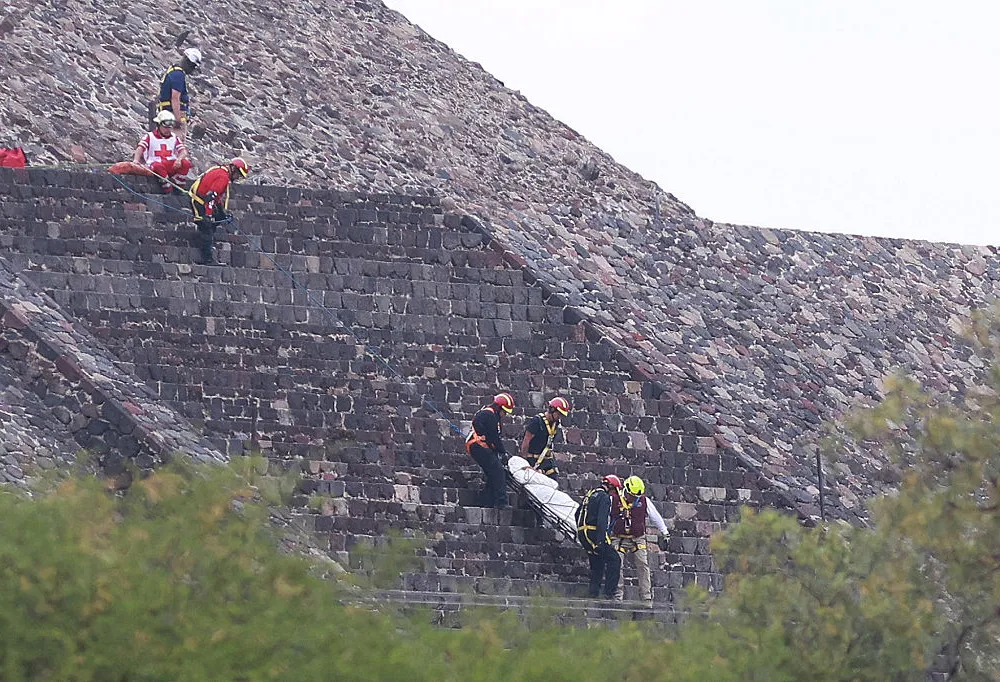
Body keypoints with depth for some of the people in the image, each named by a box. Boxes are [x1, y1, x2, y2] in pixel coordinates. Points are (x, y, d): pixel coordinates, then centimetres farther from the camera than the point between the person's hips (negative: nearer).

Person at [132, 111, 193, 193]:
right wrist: (136, 160, -31)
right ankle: (168, 190, -34)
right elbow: (140, 148, -9)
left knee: (186, 163, -24)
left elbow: (184, 151, 4)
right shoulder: (149, 137, 7)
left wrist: (179, 159, -21)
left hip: (172, 166, 4)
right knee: (158, 166, -40)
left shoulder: (174, 138, 16)